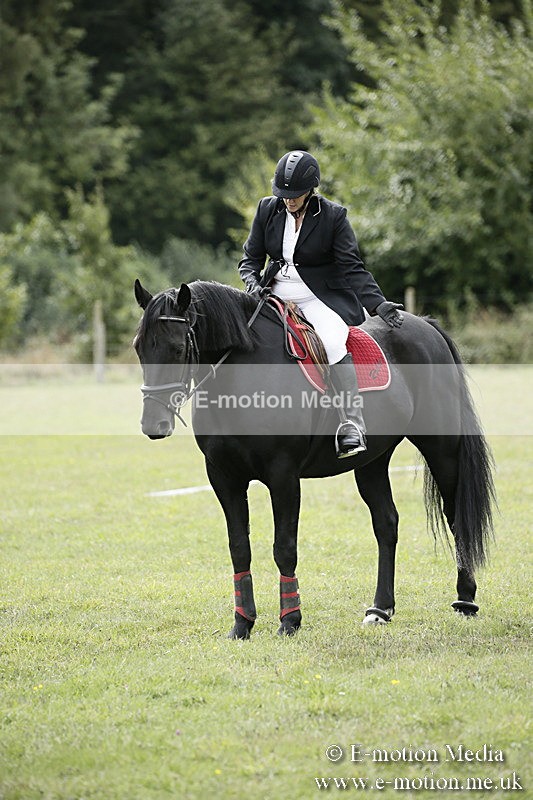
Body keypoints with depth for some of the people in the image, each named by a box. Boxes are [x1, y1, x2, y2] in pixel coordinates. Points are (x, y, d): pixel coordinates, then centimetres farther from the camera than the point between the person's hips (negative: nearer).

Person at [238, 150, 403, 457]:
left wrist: (377, 303, -19)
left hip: (321, 299, -4)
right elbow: (251, 257, 12)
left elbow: (352, 267, -6)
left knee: (333, 343, -31)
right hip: (275, 296, 4)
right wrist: (253, 282, -11)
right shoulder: (268, 210, 4)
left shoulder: (333, 216, -5)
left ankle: (352, 426, -34)